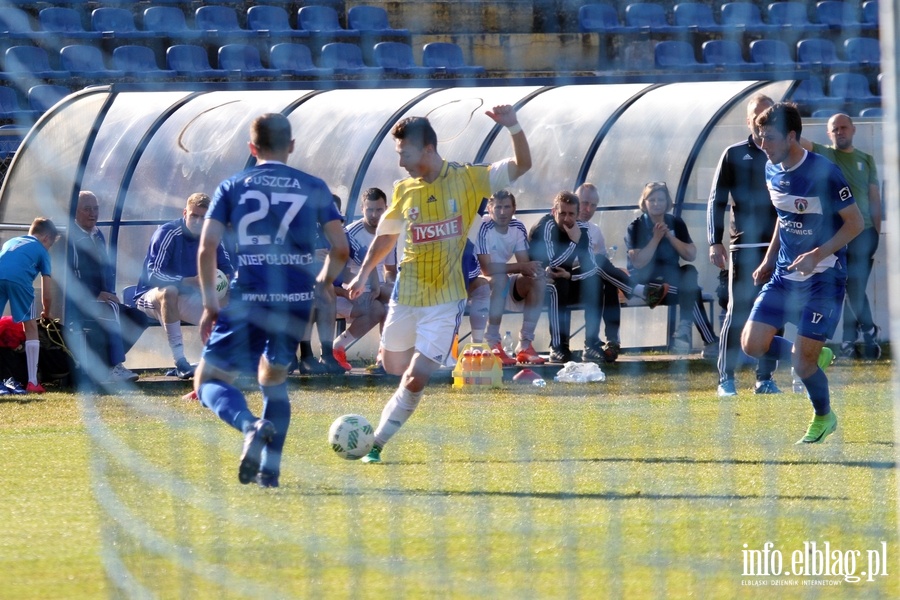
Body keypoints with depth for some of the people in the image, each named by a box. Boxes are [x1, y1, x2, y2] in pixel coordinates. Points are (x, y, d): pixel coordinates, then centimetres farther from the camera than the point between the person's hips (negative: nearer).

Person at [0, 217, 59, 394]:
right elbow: (46, 295, 23)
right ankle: (32, 383, 10)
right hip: (19, 280, -3)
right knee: (31, 328, 12)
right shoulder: (41, 251, 24)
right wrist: (46, 314, 42)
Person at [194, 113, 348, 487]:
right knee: (273, 379, 24)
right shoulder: (313, 187, 7)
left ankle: (250, 425, -27)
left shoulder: (232, 187, 5)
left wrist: (209, 305, 3)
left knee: (210, 382, 5)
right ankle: (269, 469, 14)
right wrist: (323, 282, 22)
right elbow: (340, 249, 4)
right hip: (297, 300, 3)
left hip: (248, 300, -3)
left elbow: (207, 249, -4)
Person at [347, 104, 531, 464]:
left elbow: (521, 165, -8)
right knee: (393, 366, 14)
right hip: (406, 295, 3)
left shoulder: (468, 179, -7)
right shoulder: (403, 190, 1)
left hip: (445, 300, -3)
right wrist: (364, 273, 16)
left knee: (415, 380, -9)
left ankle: (376, 443, 2)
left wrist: (513, 127, -24)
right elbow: (387, 235, 18)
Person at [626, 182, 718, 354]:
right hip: (644, 282, -4)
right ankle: (710, 341, -34)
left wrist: (669, 236, -11)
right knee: (691, 289, -31)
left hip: (672, 278, 4)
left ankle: (684, 331, -31)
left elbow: (691, 255, -1)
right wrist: (656, 238, -17)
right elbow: (638, 263, -14)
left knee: (690, 272, -32)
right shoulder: (636, 227, -1)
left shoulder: (676, 223, 9)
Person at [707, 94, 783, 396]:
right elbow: (716, 201, 4)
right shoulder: (734, 155, 5)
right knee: (738, 312, -5)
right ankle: (726, 378, 0)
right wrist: (715, 242, -5)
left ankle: (765, 377, 9)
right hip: (743, 246, -2)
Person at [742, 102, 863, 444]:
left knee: (802, 360, -7)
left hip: (823, 277, -7)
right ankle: (816, 356, 21)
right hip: (785, 273, 7)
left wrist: (817, 255, -24)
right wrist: (769, 260, 13)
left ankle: (823, 417, 21)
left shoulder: (823, 173, -20)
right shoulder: (772, 170, 3)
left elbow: (855, 223, -15)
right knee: (752, 344, -5)